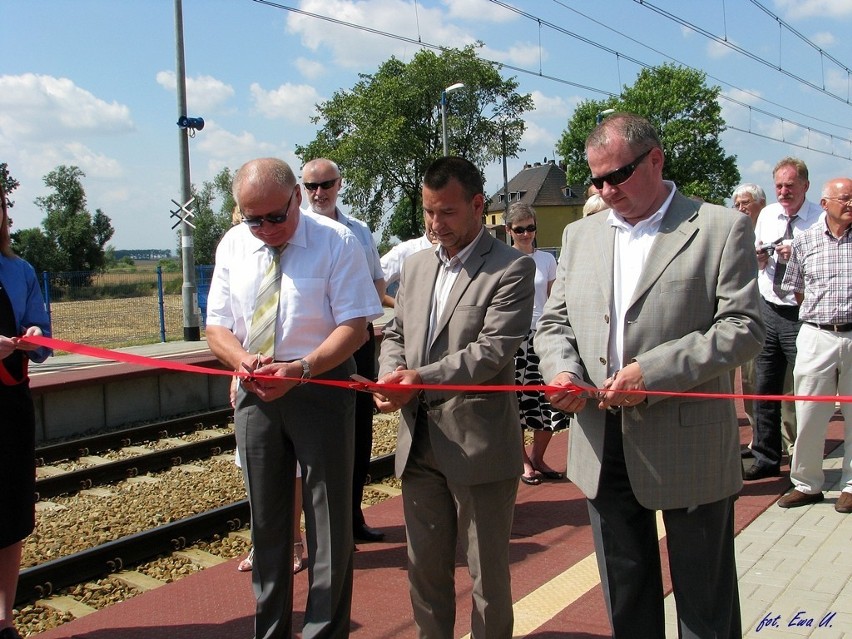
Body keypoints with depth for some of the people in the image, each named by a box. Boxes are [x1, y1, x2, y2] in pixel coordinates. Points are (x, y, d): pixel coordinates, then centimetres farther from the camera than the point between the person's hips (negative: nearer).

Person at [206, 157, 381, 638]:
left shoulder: (337, 242, -10)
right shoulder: (233, 246, 4)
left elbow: (354, 326, -13)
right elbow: (218, 326, 6)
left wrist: (300, 370, -27)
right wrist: (243, 358, -16)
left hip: (322, 387, -4)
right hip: (255, 394, 5)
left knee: (329, 520, 5)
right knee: (266, 521, 16)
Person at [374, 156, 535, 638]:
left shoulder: (513, 268, -9)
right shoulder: (417, 265, 12)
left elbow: (494, 350, -18)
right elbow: (395, 334, 16)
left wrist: (421, 379, -26)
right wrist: (390, 376, -6)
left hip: (480, 445, -6)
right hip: (419, 444, 6)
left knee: (488, 573, 9)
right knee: (425, 565, 18)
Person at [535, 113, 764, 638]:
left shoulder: (722, 229, -4)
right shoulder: (580, 235, 11)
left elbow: (744, 328, -11)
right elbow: (555, 321, 12)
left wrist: (653, 371, -21)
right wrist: (562, 370, -9)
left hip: (689, 445, -4)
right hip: (604, 447, 5)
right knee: (625, 594, 19)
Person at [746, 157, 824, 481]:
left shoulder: (821, 220, -7)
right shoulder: (767, 215, 11)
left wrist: (798, 257, -23)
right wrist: (760, 257, -2)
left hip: (801, 313, -5)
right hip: (768, 309, 6)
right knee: (764, 388, 10)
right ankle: (766, 458, 22)